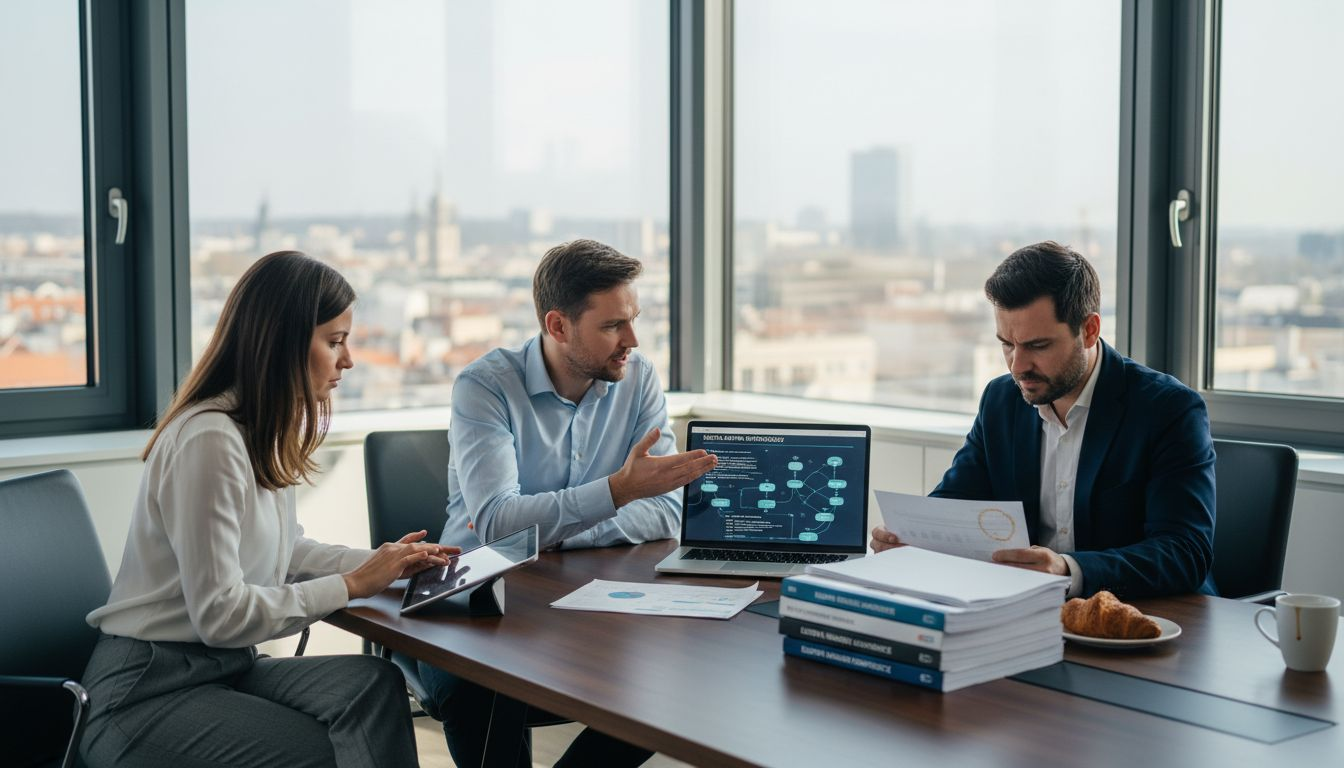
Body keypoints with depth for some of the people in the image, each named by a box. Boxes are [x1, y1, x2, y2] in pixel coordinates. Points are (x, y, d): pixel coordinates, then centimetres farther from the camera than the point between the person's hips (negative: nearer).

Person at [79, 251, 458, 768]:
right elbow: (219, 614, -22)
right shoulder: (209, 439, -22)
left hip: (224, 666, 8)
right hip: (146, 691, -8)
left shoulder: (267, 430, 7)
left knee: (375, 683, -16)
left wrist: (381, 564, 3)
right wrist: (351, 585, -16)